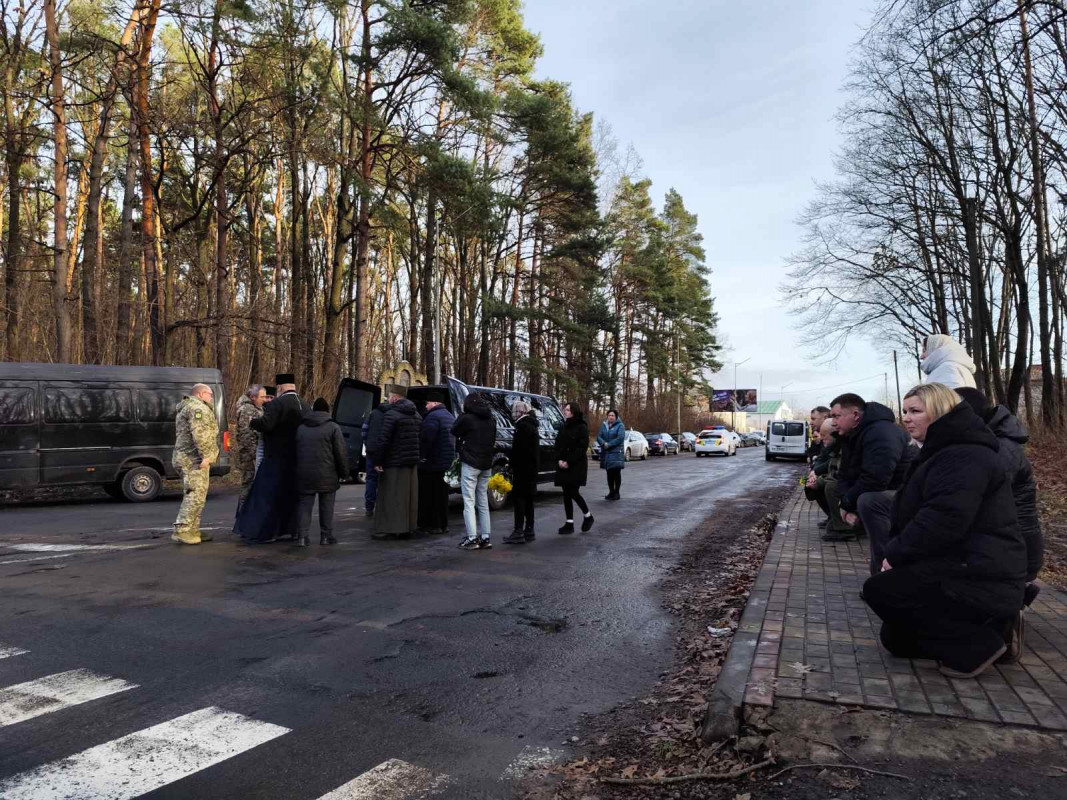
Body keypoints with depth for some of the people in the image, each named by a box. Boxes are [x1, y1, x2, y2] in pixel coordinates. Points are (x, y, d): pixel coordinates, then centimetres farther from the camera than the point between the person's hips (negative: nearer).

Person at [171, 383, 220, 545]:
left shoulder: (185, 408, 26)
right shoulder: (199, 408, -10)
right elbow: (200, 433, -23)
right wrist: (205, 454, -26)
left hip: (186, 458, 11)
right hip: (194, 459, -11)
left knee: (194, 495, 14)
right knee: (196, 495, -13)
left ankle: (192, 530, 17)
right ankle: (181, 531, -15)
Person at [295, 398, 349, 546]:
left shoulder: (301, 428, 10)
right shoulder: (333, 427, -5)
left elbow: (295, 452, 15)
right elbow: (341, 453, -7)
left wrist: (298, 471, 22)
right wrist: (343, 473, 2)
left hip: (304, 475, 3)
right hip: (326, 475, -3)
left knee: (304, 504, 8)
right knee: (326, 506, 7)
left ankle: (303, 536, 2)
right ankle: (326, 536, 12)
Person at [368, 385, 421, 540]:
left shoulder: (391, 414, -13)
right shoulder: (416, 415, 13)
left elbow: (382, 440, -18)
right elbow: (419, 438, 14)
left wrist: (377, 460, -12)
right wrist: (416, 457, 16)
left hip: (394, 463, -8)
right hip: (412, 462, 8)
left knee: (390, 498, -2)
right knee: (409, 497, 11)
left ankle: (389, 529, -1)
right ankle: (408, 528, 16)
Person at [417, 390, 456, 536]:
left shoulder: (433, 416, -15)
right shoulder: (450, 416, 17)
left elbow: (426, 438, -25)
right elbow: (453, 437, 21)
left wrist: (422, 456, -18)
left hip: (431, 462, -9)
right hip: (447, 462, 9)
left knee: (429, 495, -2)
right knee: (442, 494, 15)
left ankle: (432, 525, 0)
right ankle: (443, 524, 20)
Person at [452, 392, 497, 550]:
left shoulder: (467, 418, -12)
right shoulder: (491, 420, 9)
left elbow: (454, 431, 3)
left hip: (470, 464, -6)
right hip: (487, 465, 6)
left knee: (469, 501, -4)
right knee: (483, 502, 12)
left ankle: (472, 538, -8)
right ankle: (485, 537, 13)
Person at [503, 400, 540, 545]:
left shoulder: (523, 426, -15)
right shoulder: (533, 425, 16)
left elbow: (519, 450, -21)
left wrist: (514, 468, -17)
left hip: (523, 469, -10)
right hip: (532, 468, 10)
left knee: (518, 498, -8)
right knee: (528, 499, 13)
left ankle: (518, 532, -11)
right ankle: (529, 531, 17)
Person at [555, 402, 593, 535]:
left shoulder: (582, 427, -6)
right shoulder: (564, 427, 13)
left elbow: (582, 448, -12)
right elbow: (557, 445, 12)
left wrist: (569, 462, -16)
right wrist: (559, 460, -5)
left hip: (577, 466, -6)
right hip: (563, 466, 6)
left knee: (573, 492, -10)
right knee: (567, 494, 4)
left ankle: (588, 516, 13)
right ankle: (569, 523, 8)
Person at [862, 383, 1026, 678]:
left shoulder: (964, 456, -18)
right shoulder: (943, 452, 19)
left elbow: (943, 521, -30)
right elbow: (914, 515, 18)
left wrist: (896, 553, -18)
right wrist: (896, 551, 1)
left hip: (981, 581, -11)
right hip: (967, 571, 11)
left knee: (878, 589, -16)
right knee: (896, 639, 14)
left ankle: (976, 644, -9)